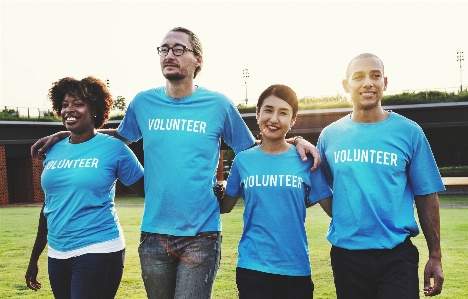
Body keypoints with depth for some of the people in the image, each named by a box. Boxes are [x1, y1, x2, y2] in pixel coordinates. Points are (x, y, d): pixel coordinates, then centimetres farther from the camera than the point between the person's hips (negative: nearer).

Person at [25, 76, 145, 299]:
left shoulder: (112, 147, -6)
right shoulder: (54, 151, 9)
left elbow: (148, 189, -3)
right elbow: (48, 206, 17)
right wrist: (34, 257, 20)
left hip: (99, 252, -5)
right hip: (57, 254, 6)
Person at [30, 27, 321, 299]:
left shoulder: (218, 104, -3)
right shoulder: (143, 102, 4)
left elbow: (253, 149, 8)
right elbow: (120, 136, 22)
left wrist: (296, 141, -7)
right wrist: (63, 134, 16)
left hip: (200, 235, -3)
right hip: (153, 234, 3)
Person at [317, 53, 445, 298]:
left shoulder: (409, 132, -2)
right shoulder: (330, 135, 3)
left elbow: (426, 197, 0)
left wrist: (435, 256, -1)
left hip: (397, 255, -2)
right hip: (345, 254, 2)